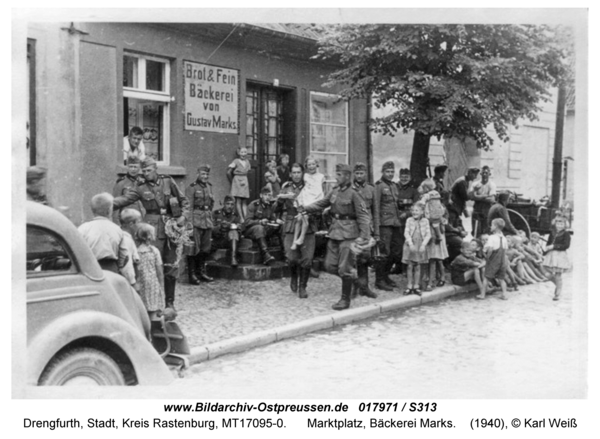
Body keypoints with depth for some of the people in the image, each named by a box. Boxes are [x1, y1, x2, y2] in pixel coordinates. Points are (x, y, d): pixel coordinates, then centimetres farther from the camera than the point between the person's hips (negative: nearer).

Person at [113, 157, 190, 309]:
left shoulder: (168, 182, 6)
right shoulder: (140, 187, 1)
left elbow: (184, 201, 12)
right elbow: (125, 198, -13)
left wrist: (183, 216, -2)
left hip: (172, 226, 2)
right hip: (153, 227, -2)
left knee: (172, 266, 8)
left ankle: (169, 301, 21)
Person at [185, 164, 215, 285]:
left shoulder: (209, 186, 13)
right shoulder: (192, 188, -7)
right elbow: (189, 207, -11)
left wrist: (210, 219, 15)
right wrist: (190, 223, -16)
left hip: (207, 220, 7)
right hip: (196, 219, -7)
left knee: (205, 248, 12)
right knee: (194, 248, -5)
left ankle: (201, 272, 24)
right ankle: (192, 274, 2)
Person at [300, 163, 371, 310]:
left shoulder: (353, 194, -11)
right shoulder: (334, 191, 8)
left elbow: (363, 216, -13)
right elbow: (321, 204, 15)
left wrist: (363, 236, -20)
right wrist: (305, 208, 0)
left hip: (348, 234, -7)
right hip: (335, 232, 7)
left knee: (344, 268, -1)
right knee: (330, 265, 10)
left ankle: (345, 299, 13)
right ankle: (352, 278, 33)